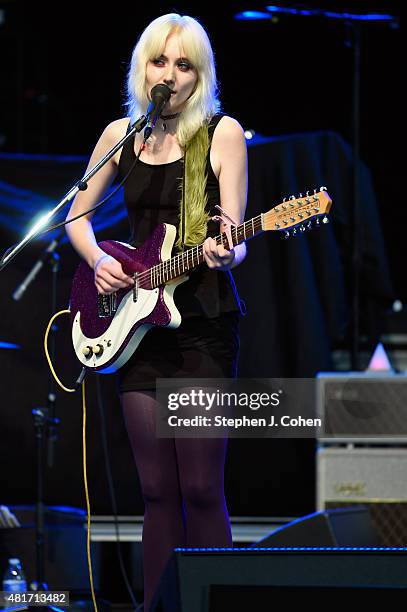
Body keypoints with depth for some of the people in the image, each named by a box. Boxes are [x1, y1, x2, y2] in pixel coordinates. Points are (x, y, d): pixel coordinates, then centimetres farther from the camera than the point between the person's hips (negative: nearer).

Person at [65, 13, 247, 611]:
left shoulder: (222, 132, -4)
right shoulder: (122, 134, 8)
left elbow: (235, 241, -7)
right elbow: (77, 216, 16)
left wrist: (224, 254, -30)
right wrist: (98, 261, -3)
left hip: (203, 320, -4)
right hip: (137, 321, 4)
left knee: (200, 488, -6)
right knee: (157, 489, 5)